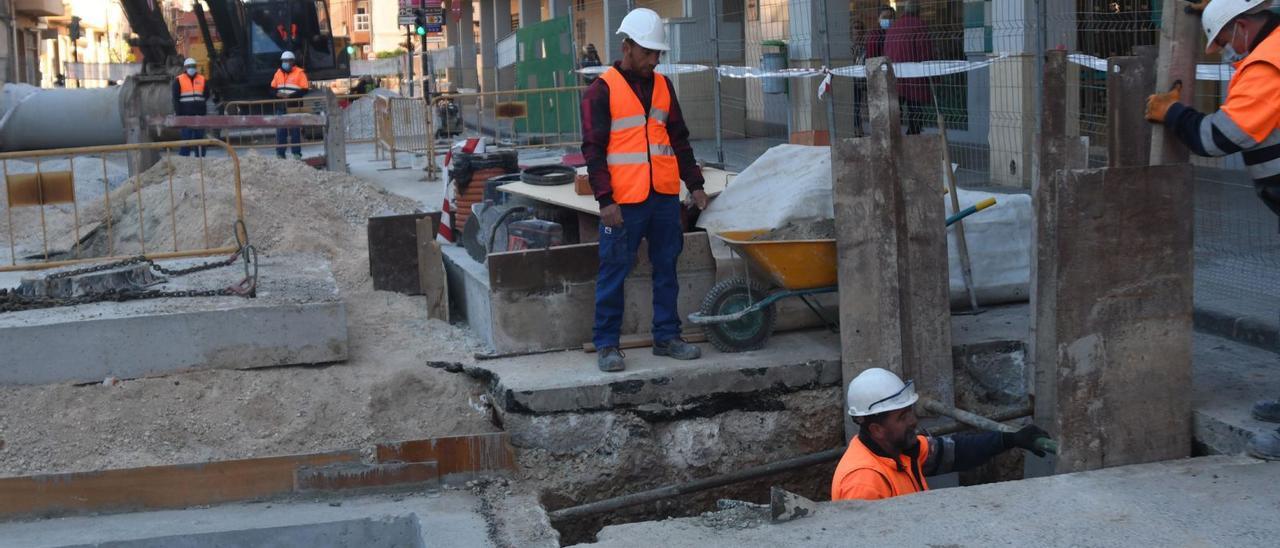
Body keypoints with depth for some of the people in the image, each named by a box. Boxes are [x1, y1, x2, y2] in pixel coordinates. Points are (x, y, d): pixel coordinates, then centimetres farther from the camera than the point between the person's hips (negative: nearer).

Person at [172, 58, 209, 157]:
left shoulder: (202, 80, 11)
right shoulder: (178, 80, 4)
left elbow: (206, 96, 15)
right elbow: (176, 99, 1)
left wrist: (204, 111, 6)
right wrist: (178, 114, -6)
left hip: (199, 115, 3)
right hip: (186, 115, -3)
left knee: (200, 137, 6)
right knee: (186, 137, -4)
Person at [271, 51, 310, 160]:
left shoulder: (300, 73, -2)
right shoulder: (278, 73, 15)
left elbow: (305, 90, -8)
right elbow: (272, 88, 19)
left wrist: (290, 96, -17)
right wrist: (277, 94, -4)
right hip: (281, 106, 5)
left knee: (295, 130, -2)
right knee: (280, 130, 3)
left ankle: (297, 153, 4)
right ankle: (280, 153, 7)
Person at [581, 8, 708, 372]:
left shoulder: (662, 86, 13)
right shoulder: (602, 91, -4)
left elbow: (679, 140, 19)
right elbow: (593, 149, -8)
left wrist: (694, 184, 13)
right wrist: (605, 199, -14)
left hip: (665, 197, 6)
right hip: (624, 202, -6)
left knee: (666, 269, 11)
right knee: (613, 273, 0)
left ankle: (667, 336, 21)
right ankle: (607, 345, 9)